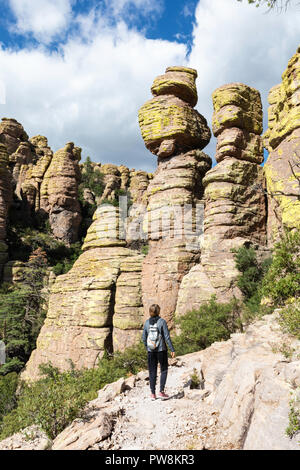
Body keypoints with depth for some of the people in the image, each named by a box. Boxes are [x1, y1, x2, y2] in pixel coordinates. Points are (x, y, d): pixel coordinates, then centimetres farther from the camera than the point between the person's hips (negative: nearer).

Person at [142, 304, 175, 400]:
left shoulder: (147, 322, 0)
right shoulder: (162, 321, -11)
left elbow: (144, 338, 4)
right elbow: (167, 337, -12)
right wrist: (172, 350, -6)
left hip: (150, 350, 3)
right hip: (161, 350, -3)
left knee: (152, 372, 12)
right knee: (164, 370, 13)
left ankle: (153, 393, 16)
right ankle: (161, 391, 8)